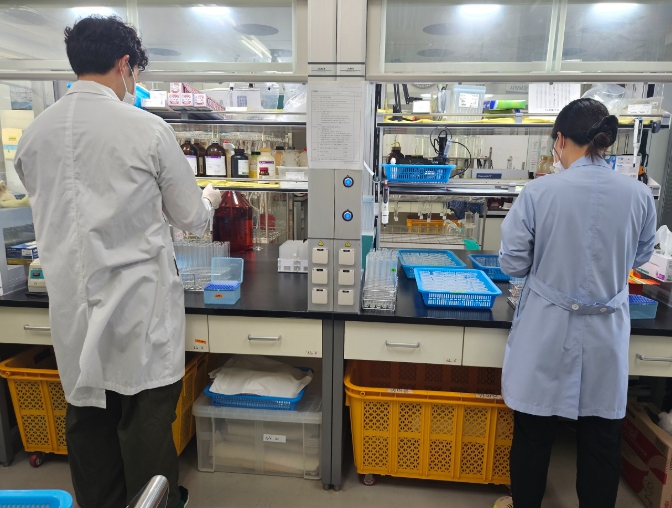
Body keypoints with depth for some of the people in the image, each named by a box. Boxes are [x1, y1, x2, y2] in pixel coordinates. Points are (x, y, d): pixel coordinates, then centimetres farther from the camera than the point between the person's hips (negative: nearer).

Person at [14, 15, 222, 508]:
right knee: (147, 416, 9)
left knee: (87, 412, 19)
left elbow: (51, 215, 14)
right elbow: (192, 219, -5)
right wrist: (208, 199, 17)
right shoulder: (148, 129, -13)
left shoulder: (33, 133, 3)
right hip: (138, 304, -5)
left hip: (72, 305, 5)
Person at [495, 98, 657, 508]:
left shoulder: (540, 191, -15)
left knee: (534, 433, 15)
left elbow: (513, 263, -9)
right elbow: (640, 257, 11)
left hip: (548, 331, -2)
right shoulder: (640, 194, -5)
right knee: (602, 438, 19)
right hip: (606, 334, 3)